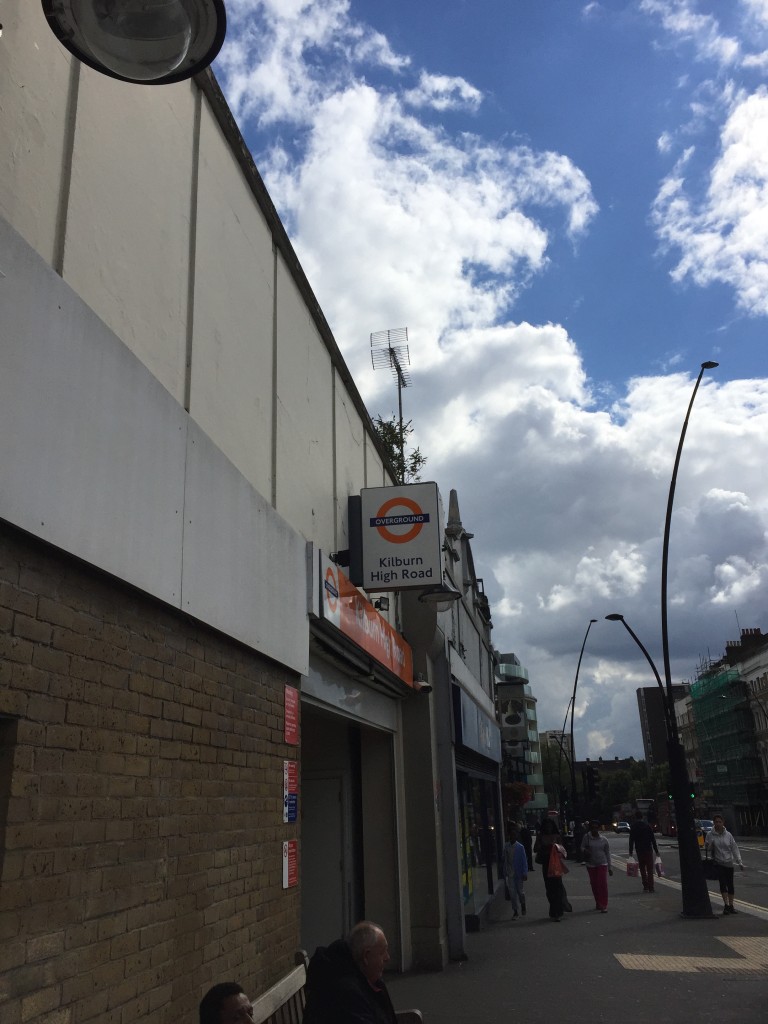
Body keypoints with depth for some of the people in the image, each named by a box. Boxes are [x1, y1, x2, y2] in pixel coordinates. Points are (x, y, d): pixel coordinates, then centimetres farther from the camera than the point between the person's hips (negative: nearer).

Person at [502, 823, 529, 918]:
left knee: (519, 891, 6)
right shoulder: (506, 846, 1)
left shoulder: (520, 847, -8)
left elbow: (524, 861, -7)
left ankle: (523, 905, 35)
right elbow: (505, 860, 6)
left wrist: (525, 873, -13)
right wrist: (505, 874, 6)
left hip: (518, 873, -2)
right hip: (510, 874, 2)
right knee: (512, 892, 4)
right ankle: (515, 911, 16)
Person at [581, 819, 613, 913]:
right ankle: (598, 903, 23)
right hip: (591, 865, 1)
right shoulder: (586, 837, -3)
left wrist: (610, 867, 6)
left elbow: (608, 853, 5)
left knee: (603, 884, -10)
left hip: (602, 864, -1)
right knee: (594, 884, 7)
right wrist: (585, 850, -23)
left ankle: (604, 905, -7)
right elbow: (582, 847, 2)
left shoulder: (603, 839, -1)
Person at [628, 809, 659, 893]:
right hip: (648, 850, 0)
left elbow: (631, 840, -4)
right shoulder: (647, 825, 1)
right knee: (650, 869, 3)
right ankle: (650, 887, -4)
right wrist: (656, 851, 4)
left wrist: (630, 852, -1)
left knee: (642, 869, 12)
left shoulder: (633, 826, -1)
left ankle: (645, 887, 9)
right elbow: (653, 839, 0)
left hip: (639, 850, 0)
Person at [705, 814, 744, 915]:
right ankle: (726, 905, -12)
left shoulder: (728, 835, 0)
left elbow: (734, 848, 4)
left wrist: (739, 862, 0)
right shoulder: (710, 835, -4)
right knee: (723, 883, -14)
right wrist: (707, 845, -19)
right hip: (718, 863, -2)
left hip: (729, 863, 2)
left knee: (730, 884, 9)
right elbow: (708, 849, 4)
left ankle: (731, 905, 19)